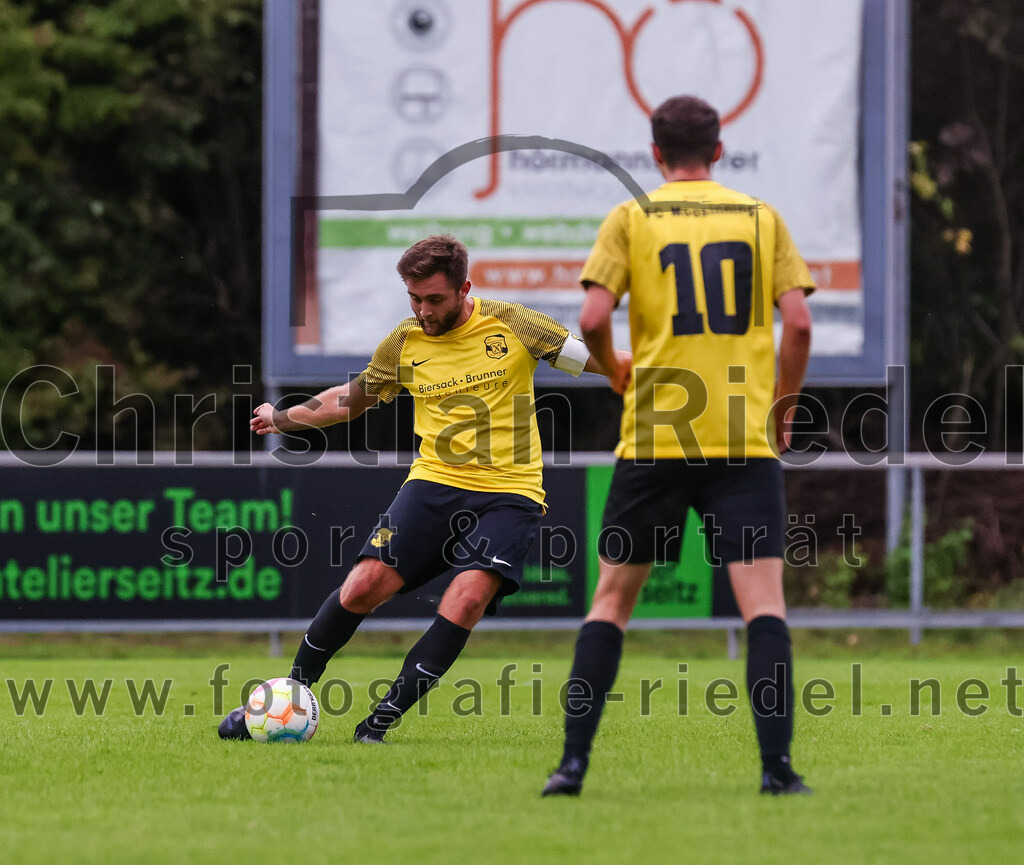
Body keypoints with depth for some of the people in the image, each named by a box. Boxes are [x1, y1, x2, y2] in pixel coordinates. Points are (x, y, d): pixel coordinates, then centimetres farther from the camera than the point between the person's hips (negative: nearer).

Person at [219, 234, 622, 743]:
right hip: (435, 480, 2)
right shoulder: (404, 343, 5)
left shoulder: (511, 326, -3)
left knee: (467, 599, -24)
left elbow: (597, 360, 1)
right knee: (366, 584, -14)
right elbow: (351, 399, 23)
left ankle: (381, 721, -17)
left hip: (509, 493, -2)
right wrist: (281, 419, 21)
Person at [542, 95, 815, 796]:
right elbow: (798, 322, 0)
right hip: (747, 438, 0)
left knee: (612, 597, 10)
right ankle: (777, 764, -16)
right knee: (764, 600, -4)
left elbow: (593, 319, -6)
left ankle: (575, 760, 5)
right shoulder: (761, 218, 7)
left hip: (654, 433, 0)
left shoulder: (631, 219, 5)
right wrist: (784, 404, 14)